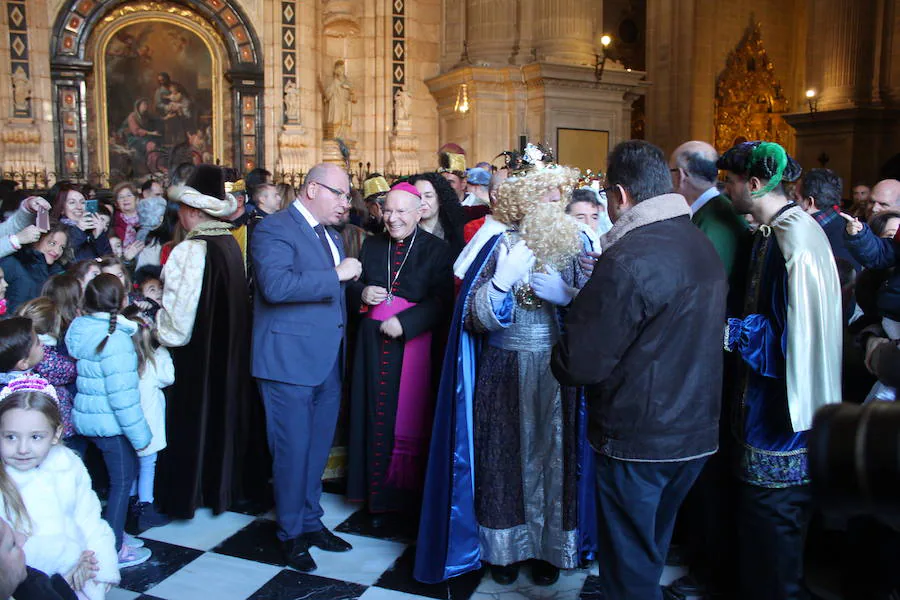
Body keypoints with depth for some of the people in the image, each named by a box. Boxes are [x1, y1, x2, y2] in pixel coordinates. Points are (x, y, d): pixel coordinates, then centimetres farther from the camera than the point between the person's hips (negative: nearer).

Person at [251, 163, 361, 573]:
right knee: (293, 450, 3)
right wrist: (337, 275, -22)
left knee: (317, 448, 17)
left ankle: (311, 521, 33)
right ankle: (291, 533, 21)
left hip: (328, 361, 8)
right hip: (290, 360, -8)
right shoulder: (274, 229, -10)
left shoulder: (331, 235, 17)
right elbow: (276, 285, -27)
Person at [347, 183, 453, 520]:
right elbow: (353, 285, 15)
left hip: (413, 341, -4)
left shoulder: (436, 249, -4)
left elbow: (442, 302, -12)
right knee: (374, 413, 10)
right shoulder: (371, 246, 11)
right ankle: (374, 490, 25)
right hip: (373, 341, 4)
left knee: (407, 417, 1)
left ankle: (405, 493, 18)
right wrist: (362, 293, -8)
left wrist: (404, 323, -21)